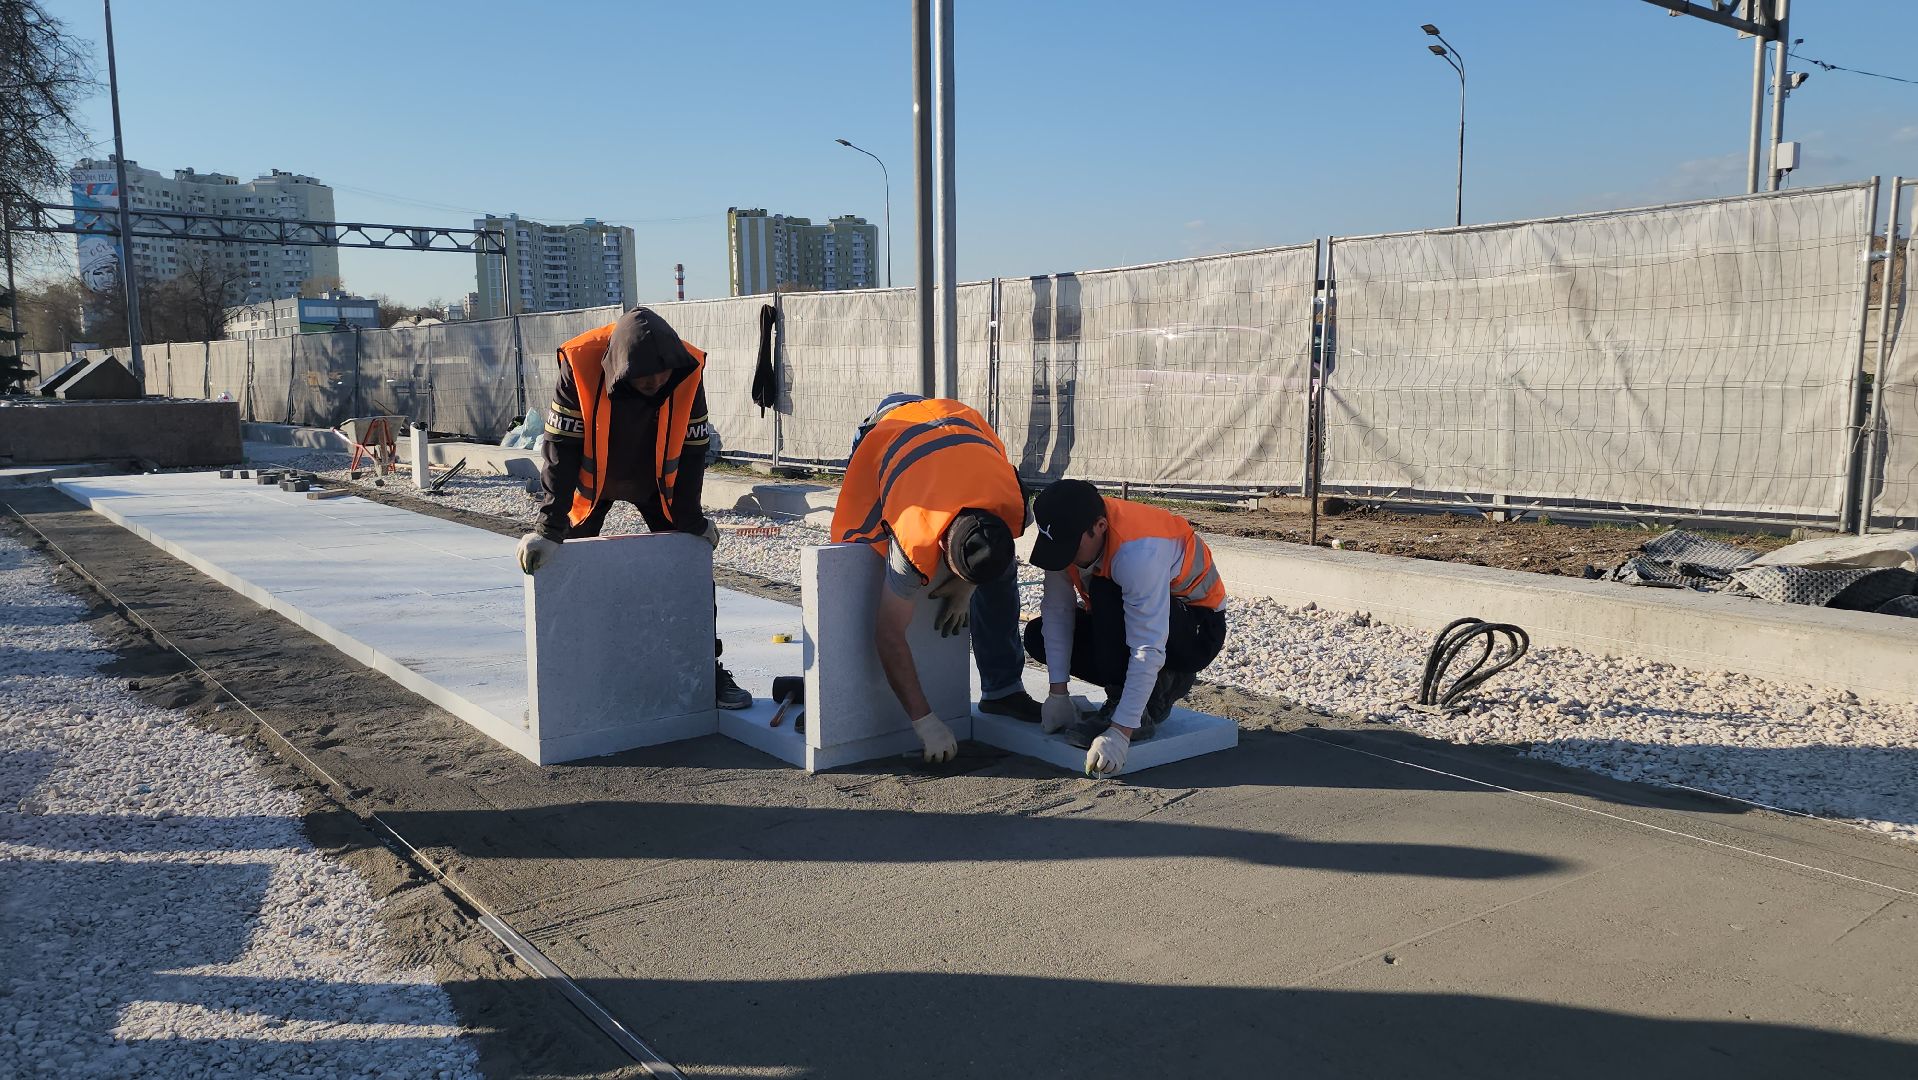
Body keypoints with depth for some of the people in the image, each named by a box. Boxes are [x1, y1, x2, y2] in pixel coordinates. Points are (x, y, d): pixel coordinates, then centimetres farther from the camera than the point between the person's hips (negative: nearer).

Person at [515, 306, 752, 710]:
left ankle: (709, 670, 10)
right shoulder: (580, 366, -33)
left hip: (657, 480, 1)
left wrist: (691, 521, -11)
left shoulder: (688, 373, -27)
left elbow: (692, 450, -16)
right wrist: (548, 528, -31)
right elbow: (559, 450, -29)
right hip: (591, 479, -1)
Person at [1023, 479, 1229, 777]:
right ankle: (1160, 685, 2)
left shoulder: (1138, 551, -38)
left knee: (1106, 592, -35)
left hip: (1197, 627, -8)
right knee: (1038, 636, -6)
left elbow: (1149, 650, -39)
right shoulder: (1066, 535, -17)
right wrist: (1058, 694, -16)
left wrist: (1120, 732, -41)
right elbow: (1057, 611, -12)